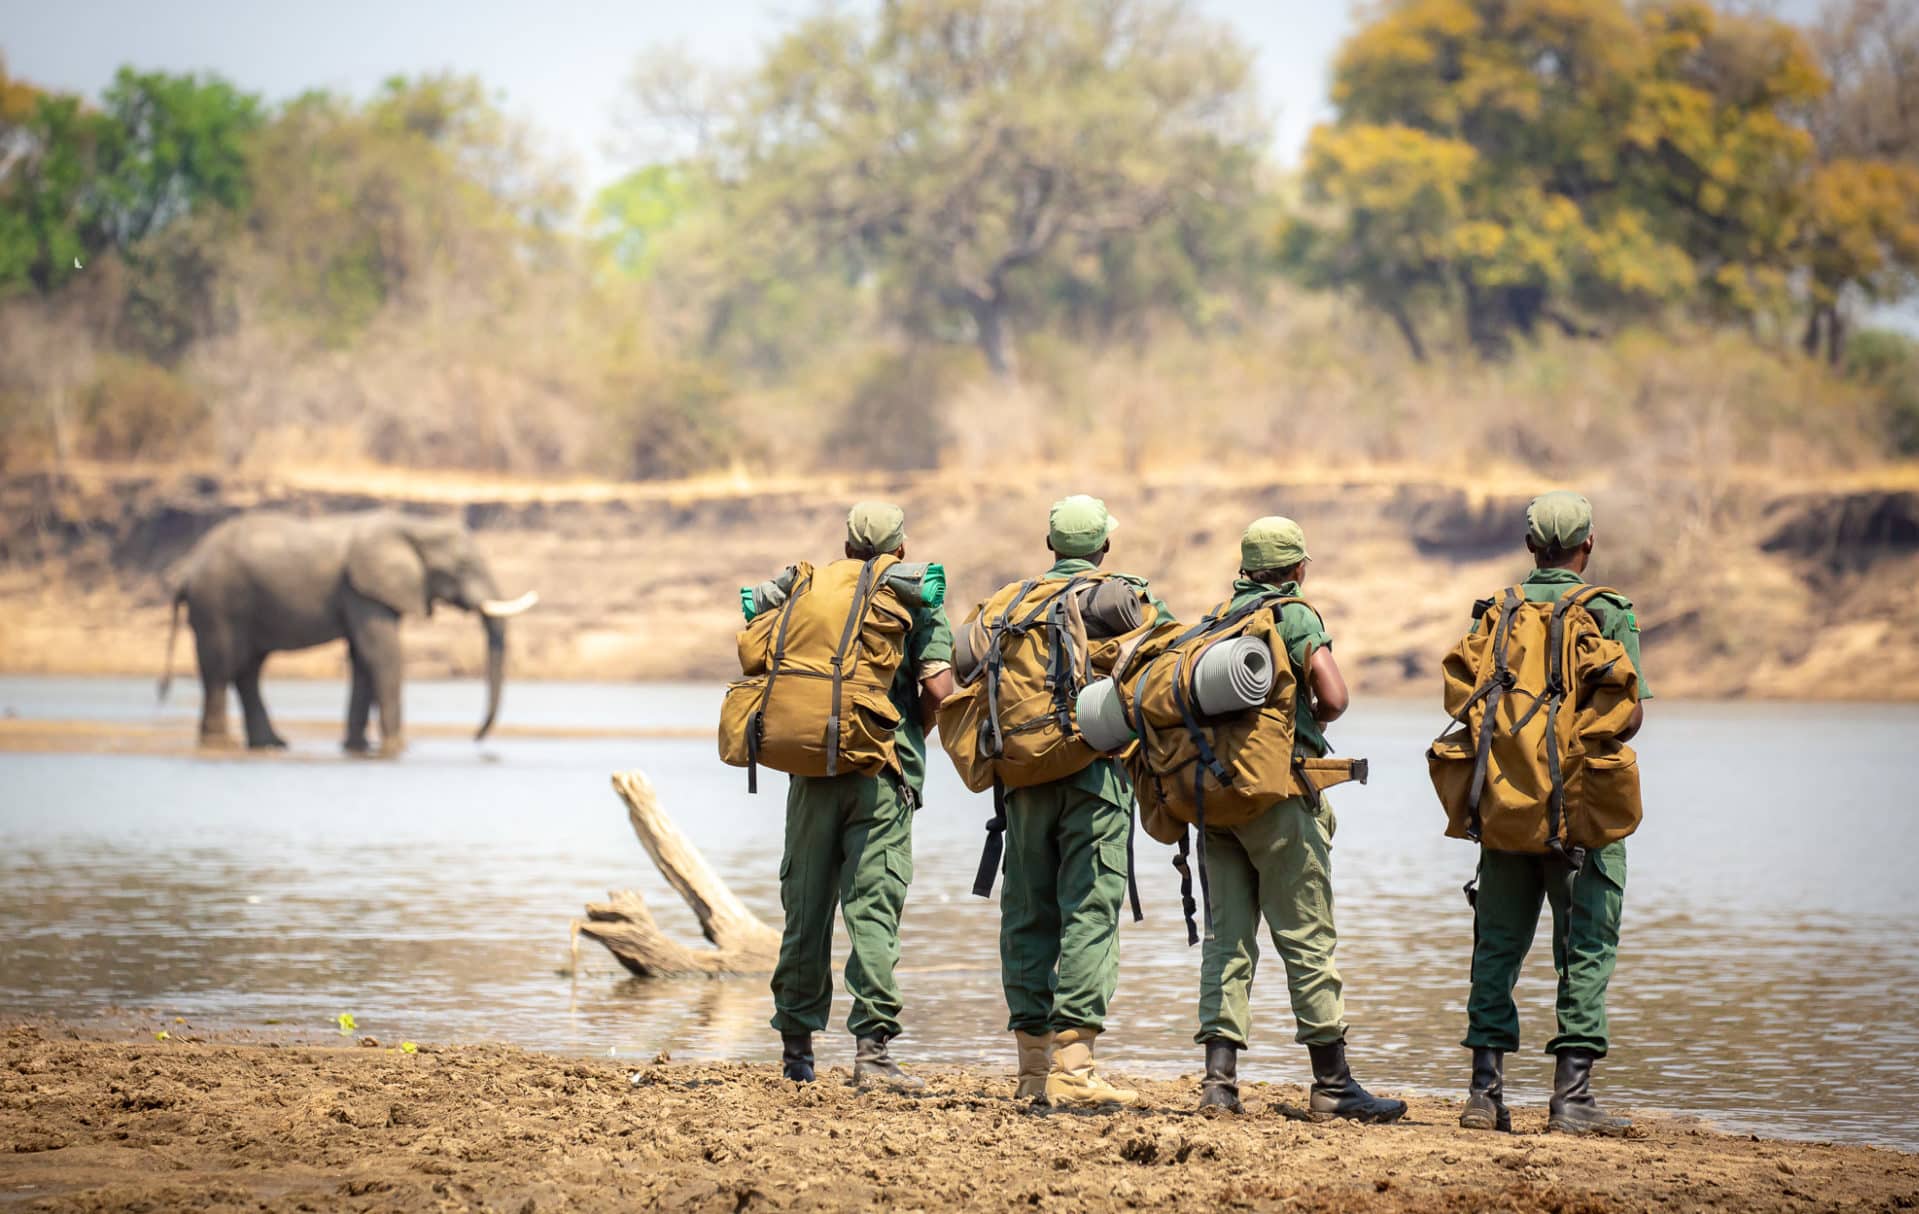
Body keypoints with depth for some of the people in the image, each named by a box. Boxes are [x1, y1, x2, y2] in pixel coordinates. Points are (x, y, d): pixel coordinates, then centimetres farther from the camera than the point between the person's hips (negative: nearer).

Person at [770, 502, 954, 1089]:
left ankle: (796, 1043, 15)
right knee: (873, 908, -6)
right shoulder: (919, 605, 2)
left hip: (811, 766, 3)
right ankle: (871, 1046, -14)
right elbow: (938, 687, -9)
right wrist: (915, 732, 9)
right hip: (883, 775, -3)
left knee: (806, 905, 9)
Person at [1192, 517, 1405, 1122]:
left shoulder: (1219, 615, 14)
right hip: (1276, 795, -6)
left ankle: (1219, 1074, -1)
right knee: (1308, 938, -3)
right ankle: (1332, 1083, -1)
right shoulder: (1296, 617, -6)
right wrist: (1312, 721, 7)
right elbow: (1335, 698, -15)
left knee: (1227, 935, 6)